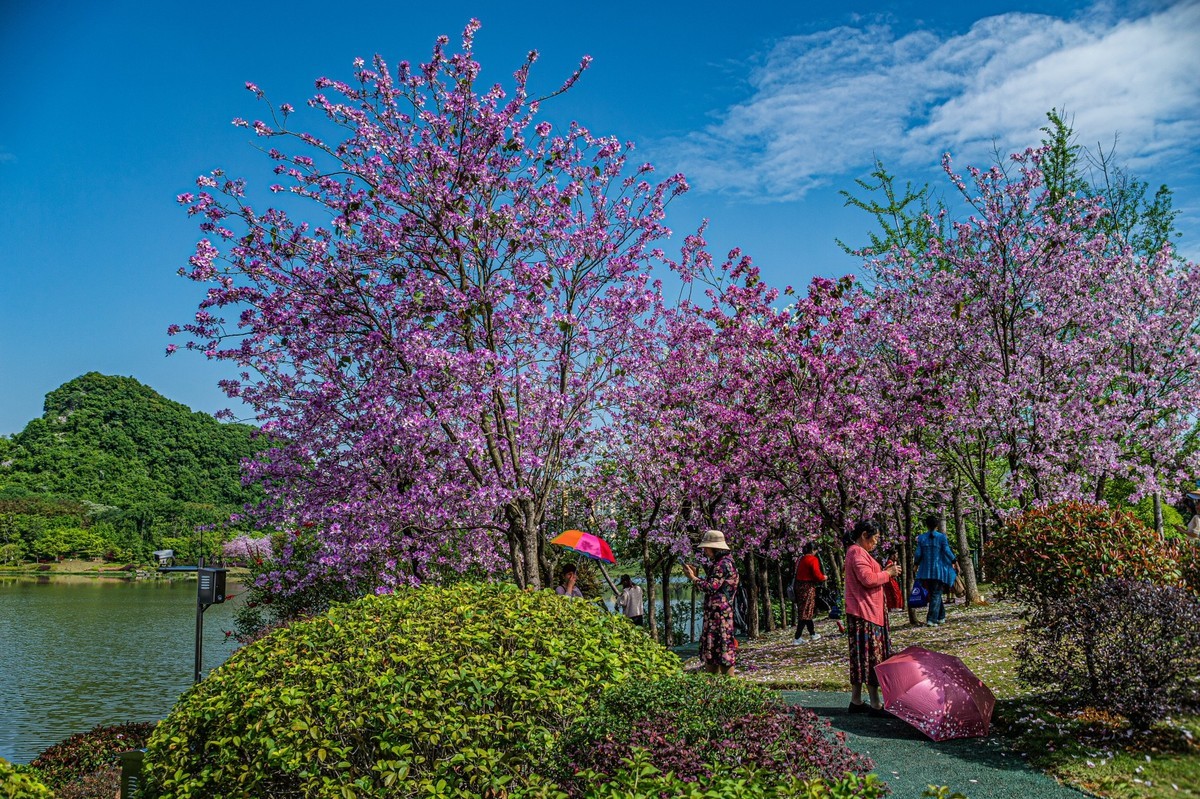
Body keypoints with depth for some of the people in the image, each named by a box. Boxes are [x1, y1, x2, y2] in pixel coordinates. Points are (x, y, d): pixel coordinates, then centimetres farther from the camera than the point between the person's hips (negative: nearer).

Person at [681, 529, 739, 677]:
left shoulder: (723, 564, -16)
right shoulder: (717, 563, 17)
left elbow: (711, 587, -20)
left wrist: (693, 578, -10)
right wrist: (695, 574, 13)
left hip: (720, 613, -11)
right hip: (713, 612, 11)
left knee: (723, 644, -5)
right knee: (710, 645, 13)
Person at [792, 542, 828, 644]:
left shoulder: (800, 559, 12)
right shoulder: (813, 560, -12)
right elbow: (817, 575, -19)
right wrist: (824, 577, 3)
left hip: (799, 585, 9)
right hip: (808, 587, -9)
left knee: (806, 612, 18)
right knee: (805, 613, -6)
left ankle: (813, 634, 31)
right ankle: (797, 638, -9)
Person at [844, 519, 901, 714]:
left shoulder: (858, 552, 20)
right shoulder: (857, 553, -13)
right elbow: (868, 579, -23)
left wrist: (885, 571, 10)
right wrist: (888, 573, -11)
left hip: (866, 611, 11)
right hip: (864, 612, -11)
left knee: (861, 657, 11)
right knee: (871, 655, -8)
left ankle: (856, 701, 15)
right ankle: (875, 703, -6)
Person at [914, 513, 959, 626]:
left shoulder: (921, 538, 0)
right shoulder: (942, 537, -5)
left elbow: (918, 554, 0)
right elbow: (947, 551, -7)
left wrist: (916, 564, 16)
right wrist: (955, 561, 6)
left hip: (926, 570, 2)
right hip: (939, 570, -2)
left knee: (933, 594, 17)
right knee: (936, 594, -2)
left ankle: (941, 617, 24)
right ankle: (931, 619, -12)